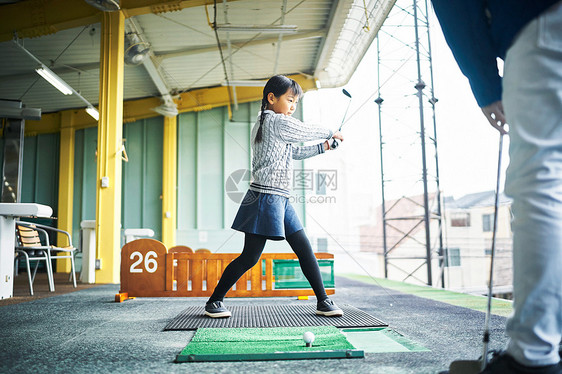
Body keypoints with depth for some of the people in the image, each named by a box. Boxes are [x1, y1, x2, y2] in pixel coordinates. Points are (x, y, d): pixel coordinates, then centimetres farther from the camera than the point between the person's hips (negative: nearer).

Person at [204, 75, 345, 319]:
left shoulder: (261, 124, 20)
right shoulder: (280, 122, -10)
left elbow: (295, 152, 28)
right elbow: (309, 132, 1)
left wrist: (323, 147, 25)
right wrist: (330, 133, 20)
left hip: (280, 200, 10)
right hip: (266, 199, -10)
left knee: (305, 249, 8)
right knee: (250, 257, -4)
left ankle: (323, 300, 15)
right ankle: (213, 302, 10)